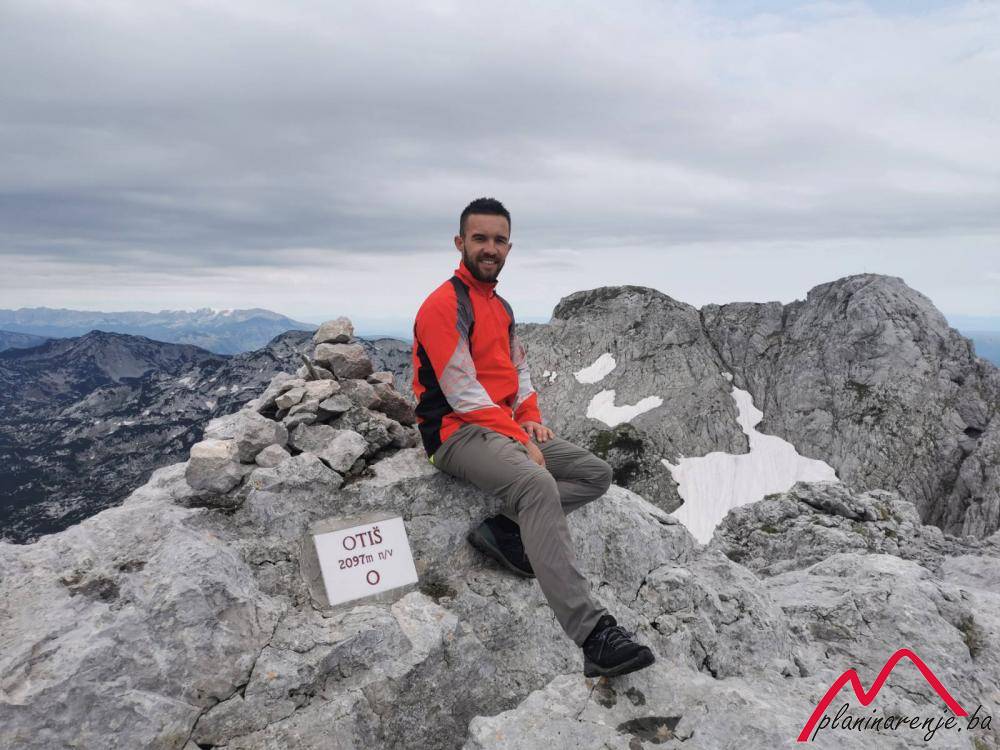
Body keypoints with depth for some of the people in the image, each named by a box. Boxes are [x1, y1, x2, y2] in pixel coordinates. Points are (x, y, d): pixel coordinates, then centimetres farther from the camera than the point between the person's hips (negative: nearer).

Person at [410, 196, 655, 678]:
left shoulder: (501, 308, 18)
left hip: (507, 428, 9)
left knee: (597, 474, 2)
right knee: (538, 484, -35)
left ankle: (506, 530, -13)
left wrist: (531, 419, 4)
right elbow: (463, 393, -17)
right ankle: (592, 635, -40)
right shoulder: (444, 304, -10)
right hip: (458, 434, -9)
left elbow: (519, 371, 23)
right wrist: (518, 439, -17)